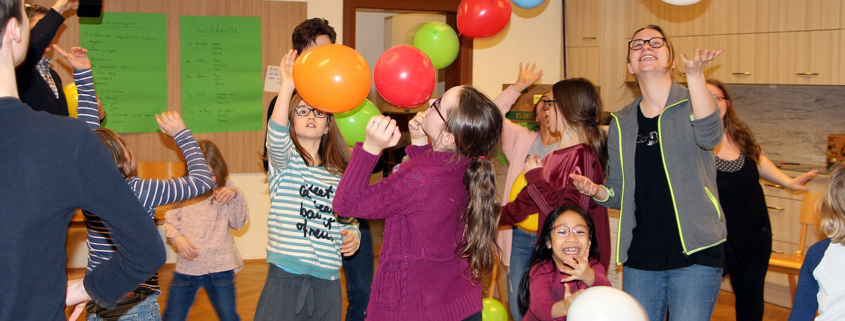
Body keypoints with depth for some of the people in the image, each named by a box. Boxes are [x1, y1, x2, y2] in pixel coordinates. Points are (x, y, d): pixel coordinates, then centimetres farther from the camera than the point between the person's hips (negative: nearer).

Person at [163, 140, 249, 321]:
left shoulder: (225, 189, 0)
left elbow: (239, 223, -4)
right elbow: (170, 221, 5)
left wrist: (235, 196, -18)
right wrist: (178, 238, -14)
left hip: (219, 266, -1)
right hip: (187, 265, 1)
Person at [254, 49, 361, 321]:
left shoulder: (340, 175, 14)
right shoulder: (285, 161, 2)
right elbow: (276, 135, -21)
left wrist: (352, 236, -4)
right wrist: (288, 85, -31)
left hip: (327, 280, 4)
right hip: (286, 277, -4)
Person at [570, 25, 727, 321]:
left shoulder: (692, 104, -3)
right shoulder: (621, 124, 9)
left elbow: (710, 135, -28)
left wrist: (695, 75, -41)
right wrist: (597, 191, -8)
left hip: (695, 252, -4)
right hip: (640, 257, 4)